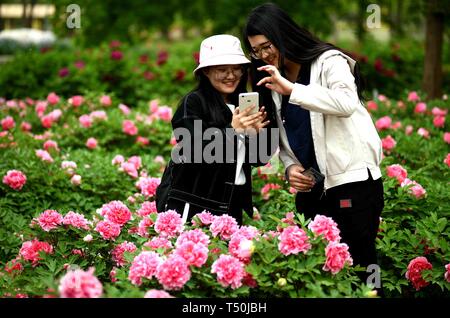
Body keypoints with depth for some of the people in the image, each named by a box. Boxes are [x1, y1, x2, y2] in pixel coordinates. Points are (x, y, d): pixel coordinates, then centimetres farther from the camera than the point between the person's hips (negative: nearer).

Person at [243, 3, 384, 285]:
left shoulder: (328, 61, -6)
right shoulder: (272, 82, 13)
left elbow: (347, 103, -25)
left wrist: (291, 89, -27)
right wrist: (289, 166, -1)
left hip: (353, 180, -6)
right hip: (309, 188, 6)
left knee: (357, 262, -7)